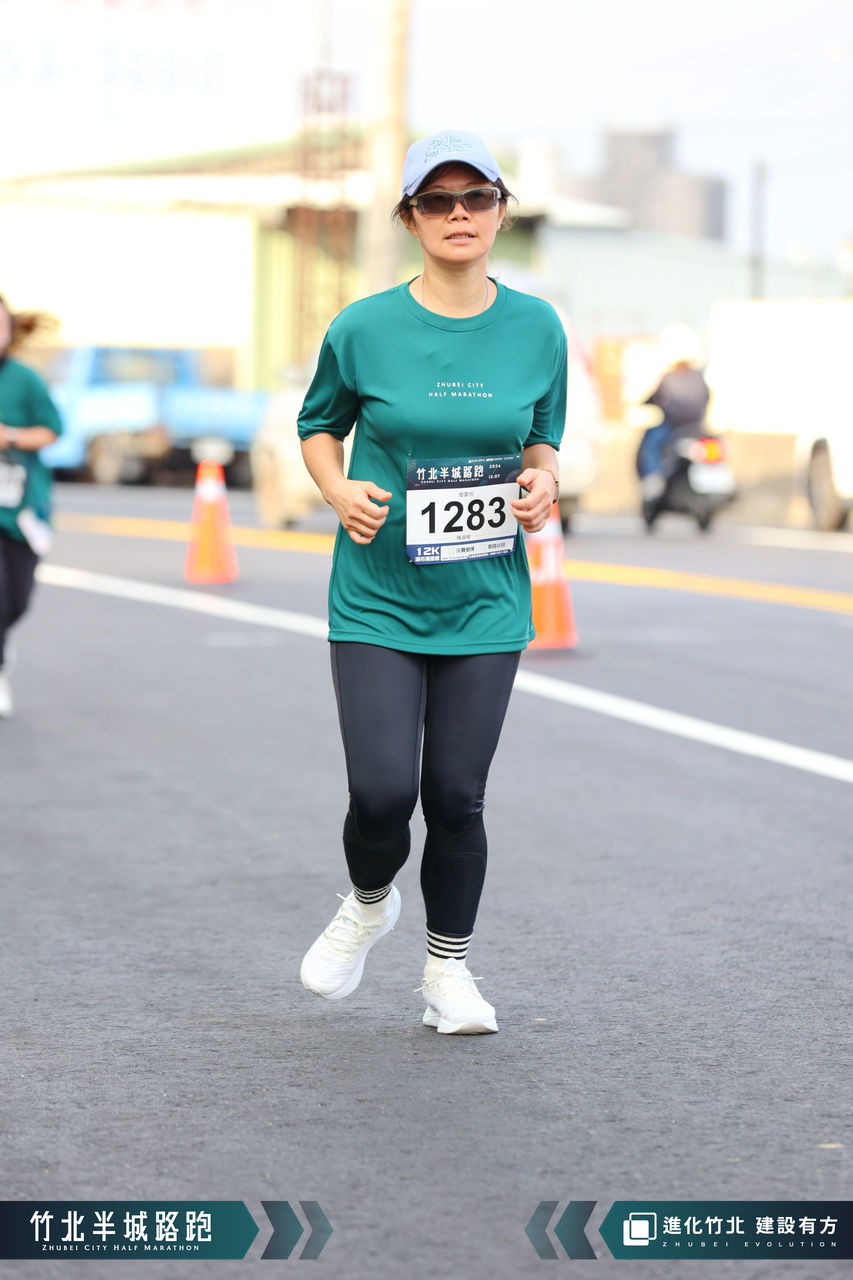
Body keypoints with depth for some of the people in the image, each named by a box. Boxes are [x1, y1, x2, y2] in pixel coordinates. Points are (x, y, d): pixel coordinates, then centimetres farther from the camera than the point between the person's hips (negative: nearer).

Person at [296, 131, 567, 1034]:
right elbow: (319, 427, 10)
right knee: (382, 792, -10)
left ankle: (447, 972, 22)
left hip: (485, 600, 2)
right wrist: (338, 491, -10)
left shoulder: (537, 328, 1)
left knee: (457, 796, 3)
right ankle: (369, 902, 25)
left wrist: (541, 481, -7)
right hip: (376, 598, -2)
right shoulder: (363, 330, -6)